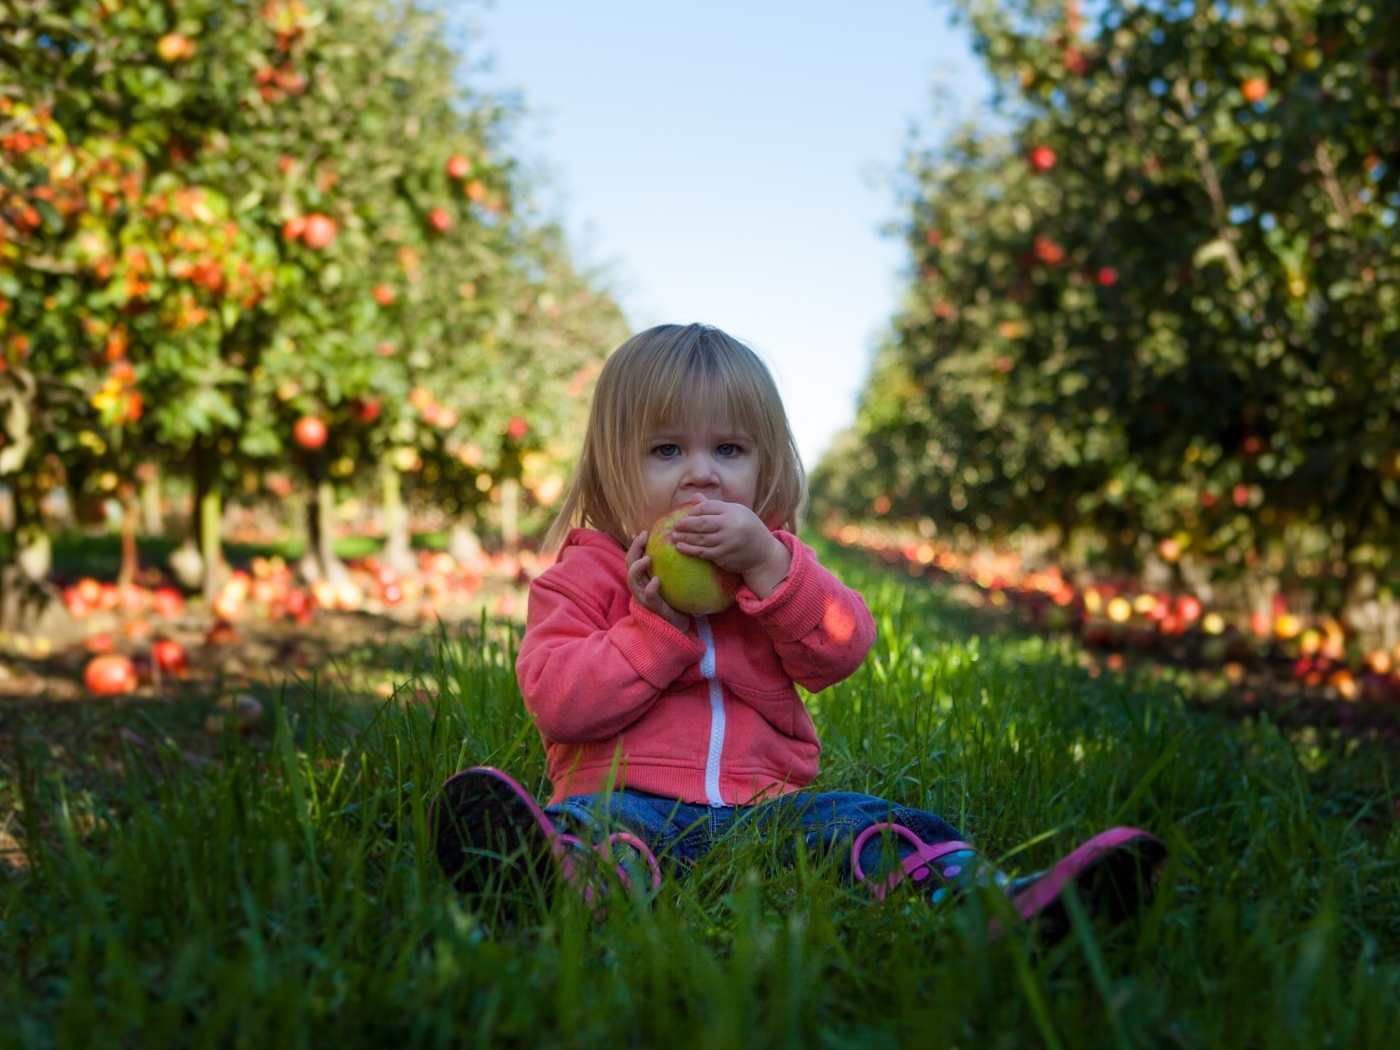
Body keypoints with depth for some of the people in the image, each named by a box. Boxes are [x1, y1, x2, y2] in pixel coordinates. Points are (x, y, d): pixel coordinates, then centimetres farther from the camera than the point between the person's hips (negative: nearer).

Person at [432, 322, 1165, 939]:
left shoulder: (775, 560, 18)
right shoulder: (586, 575, 8)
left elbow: (842, 654, 1)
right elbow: (556, 704, -5)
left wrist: (768, 565, -13)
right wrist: (656, 625, -14)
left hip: (762, 804, 4)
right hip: (630, 796, -3)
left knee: (885, 825, -21)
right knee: (590, 826, -36)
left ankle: (1007, 908, -43)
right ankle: (569, 884, -69)